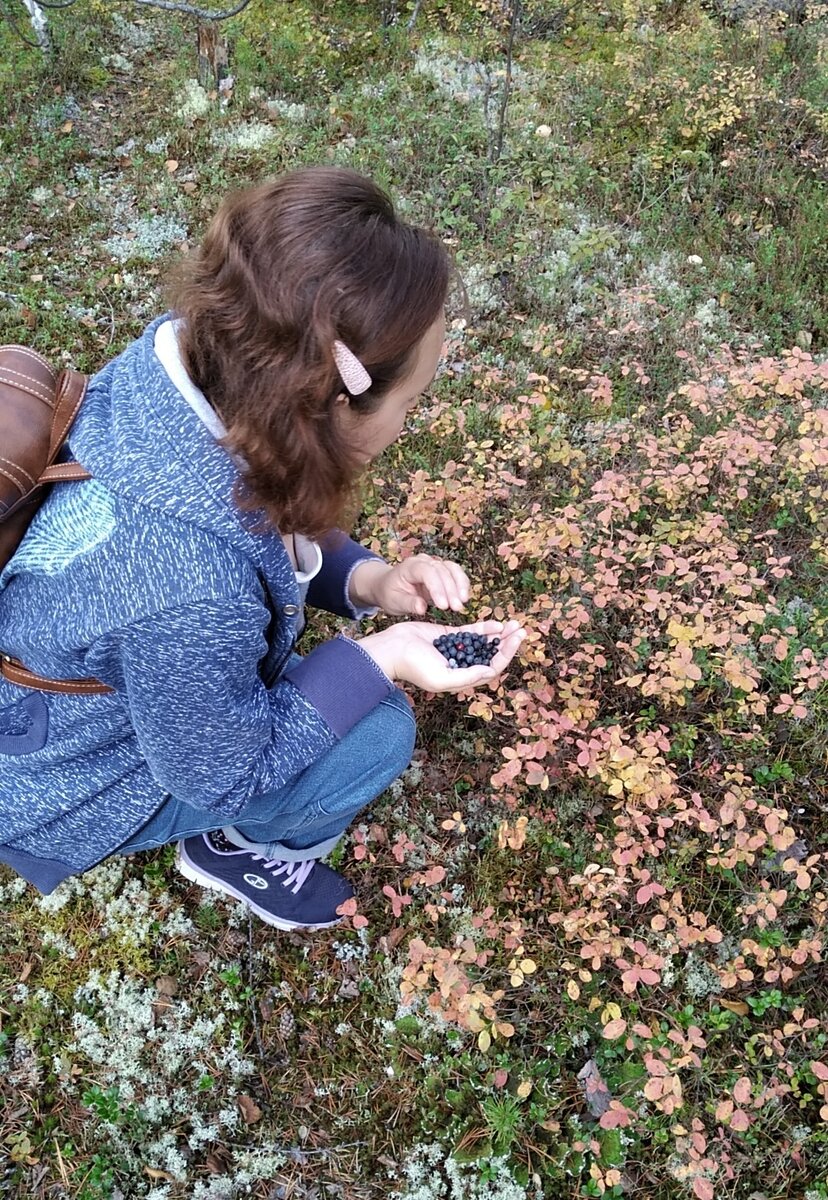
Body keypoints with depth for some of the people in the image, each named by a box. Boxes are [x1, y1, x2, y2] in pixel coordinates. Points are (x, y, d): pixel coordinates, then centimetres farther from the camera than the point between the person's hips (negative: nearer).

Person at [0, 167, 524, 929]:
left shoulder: (186, 355, -23)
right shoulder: (188, 596, -44)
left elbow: (274, 529, -3)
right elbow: (222, 773, -22)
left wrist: (367, 580, -17)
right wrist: (380, 659, -25)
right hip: (63, 785, -7)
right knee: (376, 734, -12)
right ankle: (241, 849, 20)